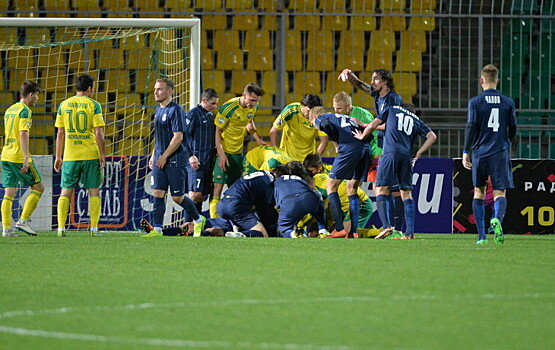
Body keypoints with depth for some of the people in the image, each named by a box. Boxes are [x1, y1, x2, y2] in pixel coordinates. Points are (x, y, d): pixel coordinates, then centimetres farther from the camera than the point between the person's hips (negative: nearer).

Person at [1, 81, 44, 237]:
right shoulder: (25, 110, -9)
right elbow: (23, 134, -19)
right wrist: (26, 158, -22)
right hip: (19, 157, -8)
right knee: (38, 188, 3)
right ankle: (23, 221, -3)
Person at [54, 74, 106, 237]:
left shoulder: (64, 105, 6)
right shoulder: (93, 105, -3)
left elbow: (60, 134, 6)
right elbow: (98, 133, -8)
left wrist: (58, 157, 11)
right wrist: (103, 154, -2)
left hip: (70, 156, 2)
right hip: (91, 155, -2)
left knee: (65, 192, 6)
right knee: (94, 192, 5)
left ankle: (61, 228, -3)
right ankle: (94, 228, -1)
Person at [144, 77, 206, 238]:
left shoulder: (176, 110, -13)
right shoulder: (158, 110, 14)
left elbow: (178, 137, -17)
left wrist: (164, 157, -16)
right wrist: (154, 155, 17)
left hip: (175, 160, -8)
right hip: (160, 160, 8)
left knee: (177, 197, -1)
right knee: (157, 194, 0)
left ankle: (198, 220, 20)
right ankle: (157, 229, 1)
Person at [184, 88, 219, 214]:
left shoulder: (210, 115, 18)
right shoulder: (193, 114, -8)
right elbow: (185, 136, -12)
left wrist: (216, 146, 16)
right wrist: (191, 156, -17)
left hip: (209, 160, 8)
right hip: (197, 160, -8)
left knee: (202, 195, 8)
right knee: (195, 194, -14)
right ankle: (188, 222, -13)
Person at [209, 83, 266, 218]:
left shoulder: (253, 107, -2)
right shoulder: (229, 107, -21)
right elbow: (217, 131, -16)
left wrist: (258, 139, 7)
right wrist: (221, 154, -21)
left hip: (238, 151, 6)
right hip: (224, 150, -6)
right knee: (218, 184, -12)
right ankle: (214, 218, -12)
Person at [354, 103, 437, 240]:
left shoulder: (392, 110, 21)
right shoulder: (416, 120, 25)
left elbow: (373, 125, 17)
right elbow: (432, 136, 15)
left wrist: (362, 136, 36)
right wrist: (417, 155, 16)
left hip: (391, 152, -3)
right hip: (407, 156, 3)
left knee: (381, 189, -3)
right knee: (406, 192, 8)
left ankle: (387, 226, -20)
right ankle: (410, 232, 1)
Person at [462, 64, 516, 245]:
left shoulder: (475, 102, -2)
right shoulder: (508, 102, 5)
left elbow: (471, 127, -7)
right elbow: (513, 128, 10)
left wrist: (466, 152, -2)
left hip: (480, 152, 0)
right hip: (500, 153, 0)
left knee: (479, 191, 12)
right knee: (500, 193, 0)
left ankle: (481, 235, 10)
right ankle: (497, 218, -33)